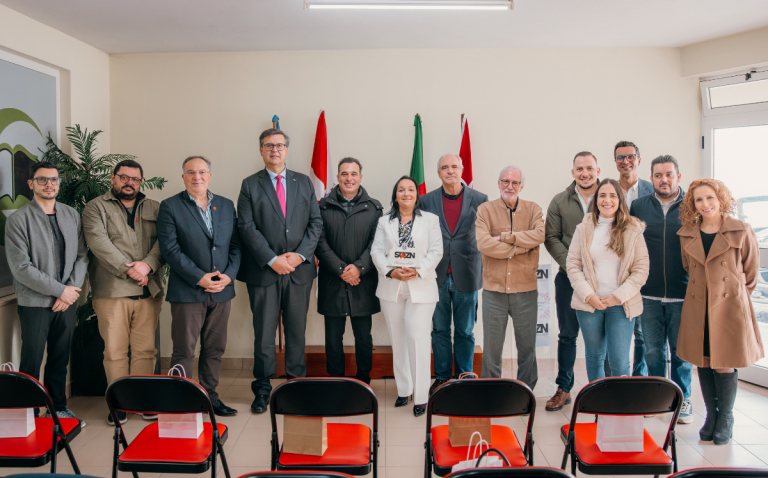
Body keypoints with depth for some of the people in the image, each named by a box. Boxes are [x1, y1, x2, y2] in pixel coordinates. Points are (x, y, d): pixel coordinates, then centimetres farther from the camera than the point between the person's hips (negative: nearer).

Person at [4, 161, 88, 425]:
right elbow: (20, 267, -13)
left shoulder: (71, 215, 8)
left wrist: (72, 289, -7)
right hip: (35, 303, -4)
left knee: (60, 360, 14)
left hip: (67, 301, 4)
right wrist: (60, 290, -13)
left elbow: (82, 255, 7)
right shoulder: (18, 219, -7)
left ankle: (59, 408, 27)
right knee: (31, 362, 5)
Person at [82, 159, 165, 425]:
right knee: (115, 350, 1)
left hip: (149, 291, 2)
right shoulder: (96, 208, 7)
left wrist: (148, 264, -15)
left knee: (145, 349, 5)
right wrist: (129, 270, -14)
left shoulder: (154, 208, 15)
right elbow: (99, 242, -7)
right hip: (112, 291, -2)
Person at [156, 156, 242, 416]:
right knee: (184, 351, 2)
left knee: (215, 348, 12)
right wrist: (199, 277, -15)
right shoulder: (170, 206, -1)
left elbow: (236, 245, 9)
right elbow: (170, 248, -9)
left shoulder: (226, 205, 11)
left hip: (221, 291, 4)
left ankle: (209, 395, 25)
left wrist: (229, 274, -7)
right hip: (187, 292, -4)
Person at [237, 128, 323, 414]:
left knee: (297, 332, 10)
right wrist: (272, 259, -13)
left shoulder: (304, 183, 11)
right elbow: (247, 227, -5)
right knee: (264, 334, 5)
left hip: (300, 270, 2)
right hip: (263, 272, -2)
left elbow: (316, 223, 6)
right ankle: (262, 390, 18)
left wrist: (300, 254, -8)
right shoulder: (250, 185, 4)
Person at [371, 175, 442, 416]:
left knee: (418, 337, -10)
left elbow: (436, 251, -1)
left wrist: (418, 271, -15)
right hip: (391, 288, 3)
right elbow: (376, 251, 4)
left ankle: (420, 396, -2)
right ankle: (403, 390, 20)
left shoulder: (430, 220, 7)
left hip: (421, 287, -3)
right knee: (398, 339, 9)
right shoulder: (384, 222, 12)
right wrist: (390, 271, -13)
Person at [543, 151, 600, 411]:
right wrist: (571, 265, -9)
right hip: (569, 277, 1)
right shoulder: (559, 202, 5)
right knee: (567, 335, 8)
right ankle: (564, 389, 19)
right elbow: (551, 238, 3)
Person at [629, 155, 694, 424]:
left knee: (681, 351, 8)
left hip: (683, 296, -1)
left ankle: (682, 399, 25)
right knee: (653, 351, 11)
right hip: (649, 295, 2)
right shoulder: (638, 207, 5)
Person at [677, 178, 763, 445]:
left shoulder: (741, 232, -4)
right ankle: (711, 416, 25)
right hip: (698, 308, 3)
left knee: (724, 364, 0)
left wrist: (735, 294, 8)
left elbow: (751, 272, 5)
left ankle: (725, 419, 19)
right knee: (703, 363, 9)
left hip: (730, 307, -3)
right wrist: (702, 289, 13)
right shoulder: (687, 234, 5)